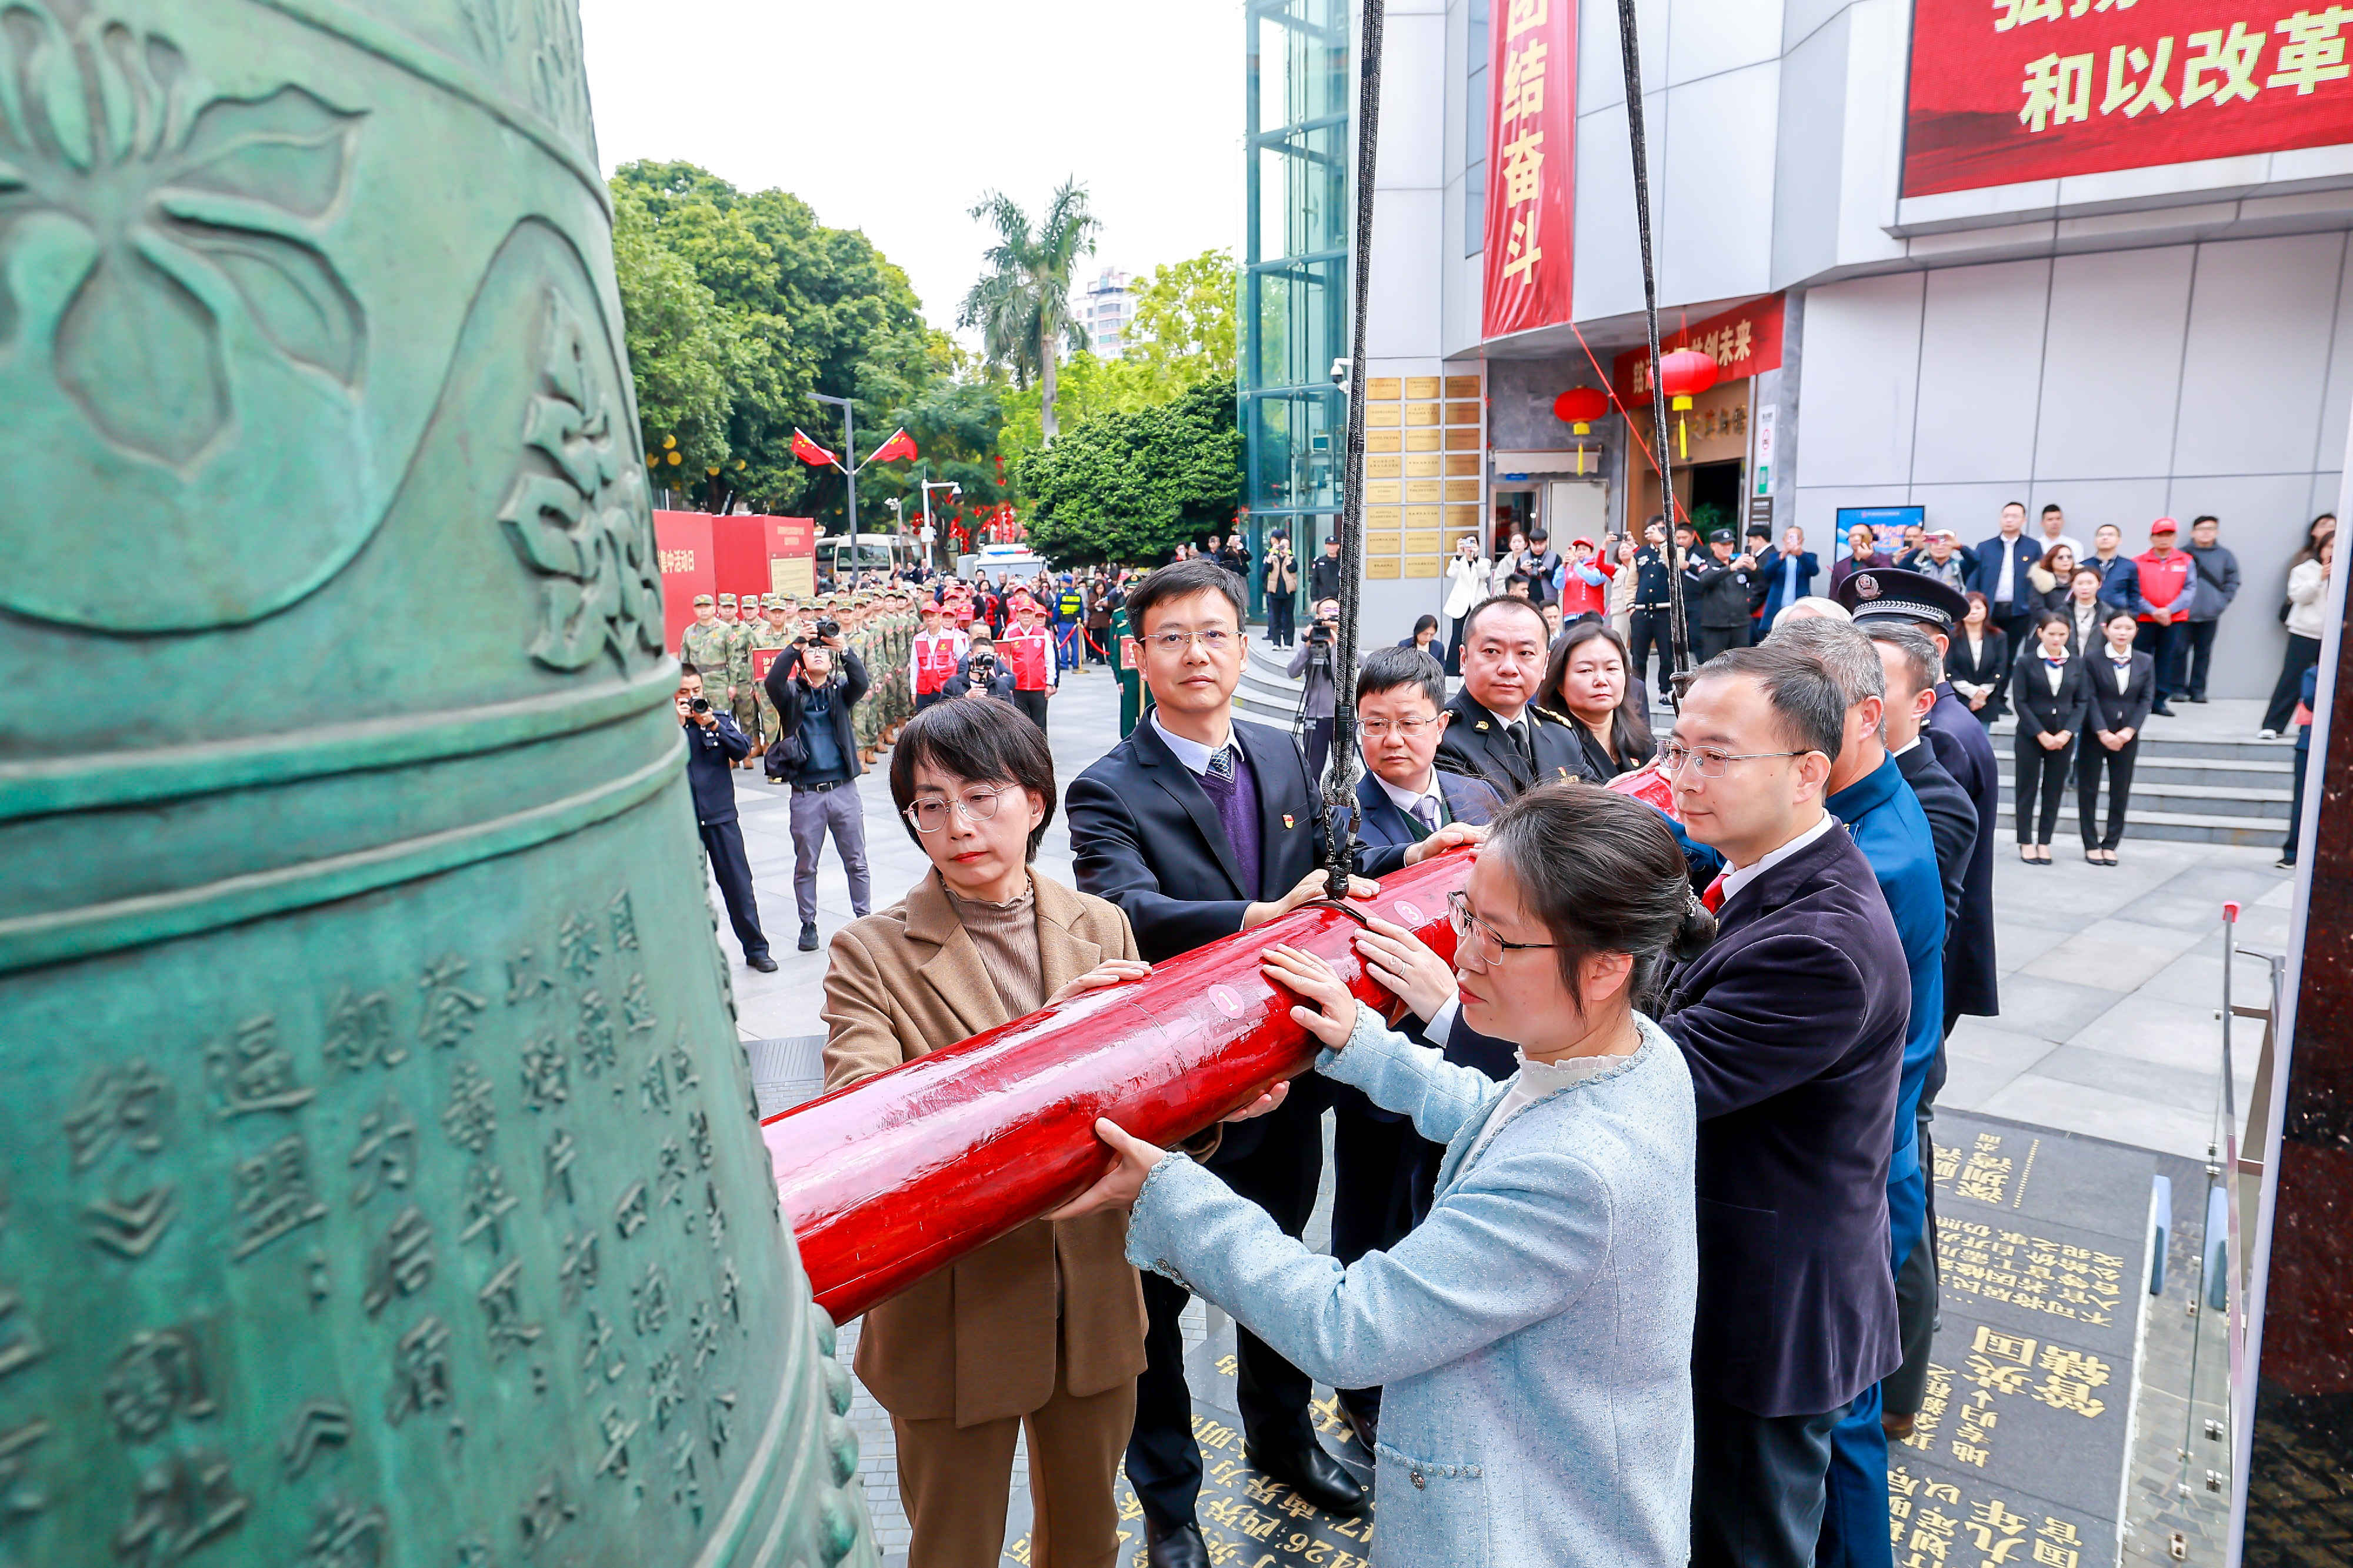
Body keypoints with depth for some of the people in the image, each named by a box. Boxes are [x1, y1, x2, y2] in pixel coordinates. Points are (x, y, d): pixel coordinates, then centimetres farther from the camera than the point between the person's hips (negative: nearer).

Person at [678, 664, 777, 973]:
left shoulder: (721, 717, 5)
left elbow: (743, 750, -8)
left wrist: (714, 725, -17)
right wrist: (678, 725, -17)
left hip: (722, 816, 0)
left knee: (739, 883, 2)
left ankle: (756, 949, 10)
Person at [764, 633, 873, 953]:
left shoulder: (841, 691, 6)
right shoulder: (792, 694, 4)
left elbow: (861, 682, -16)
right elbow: (773, 682, -18)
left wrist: (844, 649, -32)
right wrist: (795, 647, -28)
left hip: (843, 789, 1)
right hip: (806, 793, 0)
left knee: (856, 861, 7)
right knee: (805, 865, 8)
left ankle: (864, 918, 19)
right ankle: (808, 924, 21)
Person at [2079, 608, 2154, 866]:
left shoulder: (2146, 662, 5)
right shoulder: (2092, 660, -5)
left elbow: (2147, 699, 1)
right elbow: (2090, 698, -8)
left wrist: (2129, 730, -11)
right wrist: (2103, 732, -15)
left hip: (2127, 736, 3)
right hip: (2095, 735, -2)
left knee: (2121, 792, 6)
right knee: (2088, 790, 2)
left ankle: (2111, 844, 15)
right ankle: (2091, 845, 12)